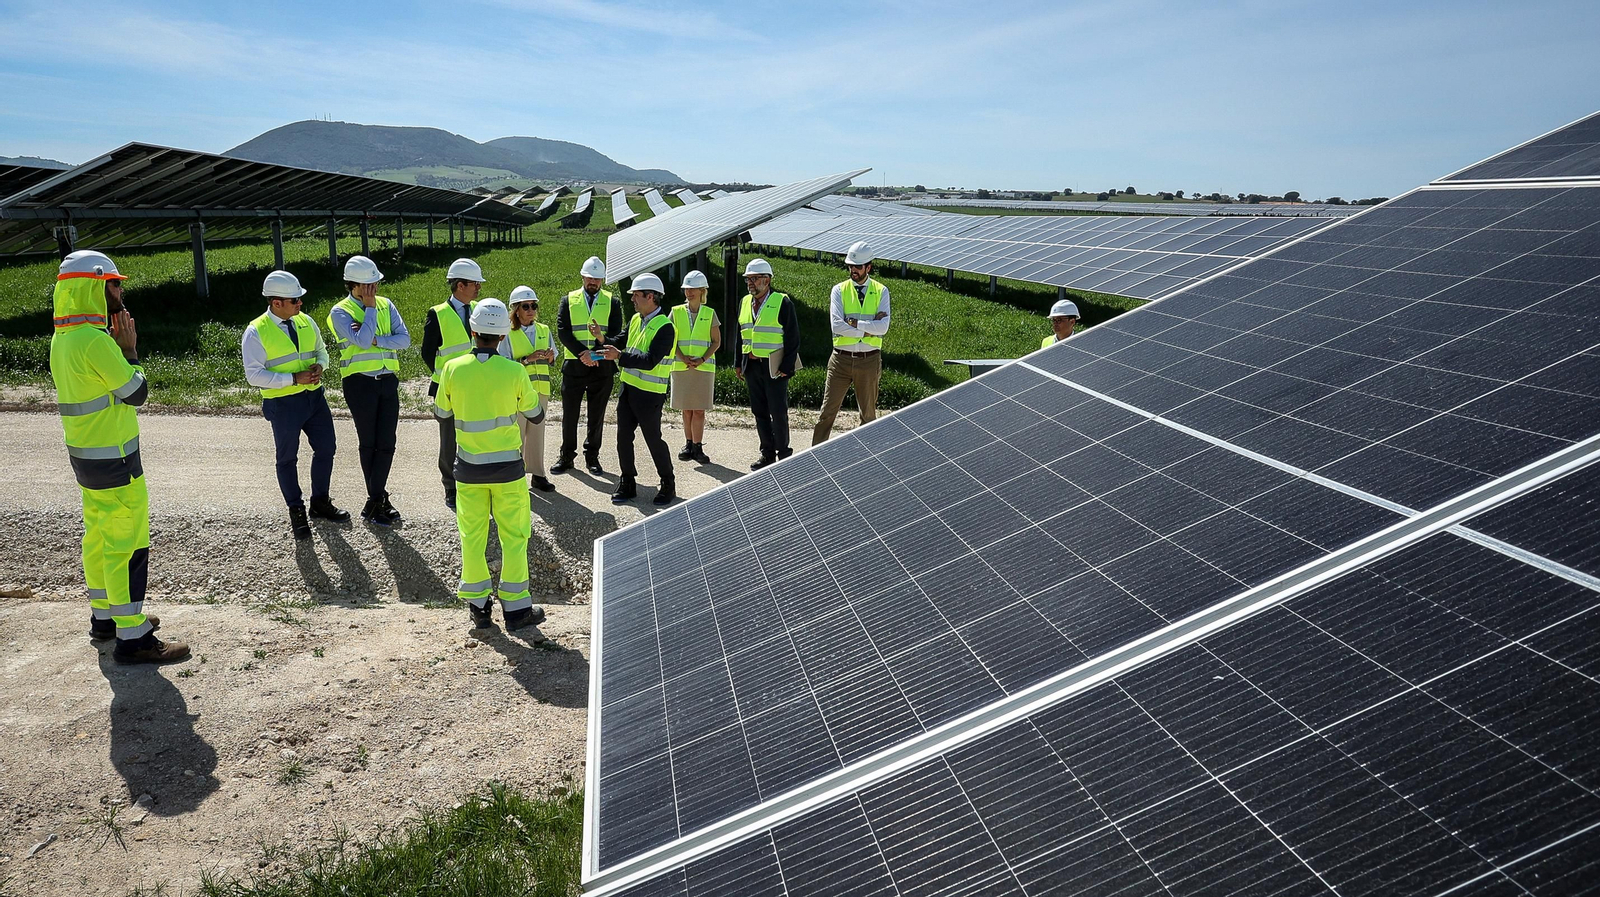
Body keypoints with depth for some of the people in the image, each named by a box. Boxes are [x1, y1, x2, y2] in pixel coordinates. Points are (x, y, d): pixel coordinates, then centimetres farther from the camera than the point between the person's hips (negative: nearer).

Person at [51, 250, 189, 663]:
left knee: (99, 536, 20)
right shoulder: (94, 339, -21)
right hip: (113, 459, -10)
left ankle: (105, 615, 33)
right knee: (128, 545, -5)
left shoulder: (63, 337, 9)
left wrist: (118, 347, 4)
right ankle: (132, 637, -1)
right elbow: (137, 392, -16)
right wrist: (129, 349, -4)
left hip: (85, 455, 10)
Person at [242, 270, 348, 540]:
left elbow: (321, 349, 17)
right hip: (283, 404, -5)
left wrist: (319, 366, -6)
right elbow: (254, 375, -15)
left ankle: (320, 502, 32)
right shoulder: (256, 332, -13)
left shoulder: (305, 321, 3)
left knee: (326, 449, 13)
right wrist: (294, 379, -21)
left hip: (314, 396, 5)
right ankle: (296, 511, 24)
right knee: (287, 459, 9)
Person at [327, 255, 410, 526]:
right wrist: (371, 308, -12)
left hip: (388, 381, 4)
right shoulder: (340, 312, -5)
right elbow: (362, 341, -20)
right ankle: (379, 499, 16)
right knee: (368, 443, 5)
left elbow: (404, 339, -2)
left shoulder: (386, 305, 9)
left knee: (386, 443, 2)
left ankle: (375, 502, 10)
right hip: (360, 383, -4)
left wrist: (375, 339, -15)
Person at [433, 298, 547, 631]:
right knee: (514, 536, 9)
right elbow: (536, 415, 1)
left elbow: (442, 414, 6)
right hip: (507, 466, -2)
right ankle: (516, 607, 14)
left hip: (468, 466, 2)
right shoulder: (514, 372, -12)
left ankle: (478, 606, 20)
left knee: (472, 535, 13)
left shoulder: (452, 369, -8)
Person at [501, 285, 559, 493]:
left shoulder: (544, 331, 8)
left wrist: (550, 357, -8)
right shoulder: (508, 333, -6)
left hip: (540, 390, 5)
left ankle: (537, 474, 19)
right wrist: (527, 359, -22)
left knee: (537, 432, 11)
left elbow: (551, 361, 15)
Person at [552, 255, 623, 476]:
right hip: (573, 366, 0)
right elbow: (562, 331, -4)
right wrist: (582, 353, -15)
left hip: (601, 366, 0)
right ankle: (566, 456, 18)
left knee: (597, 415, 7)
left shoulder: (612, 303, 6)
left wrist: (603, 339, -21)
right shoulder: (569, 300, 6)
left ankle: (592, 457, 20)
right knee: (569, 414, 6)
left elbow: (617, 335, 0)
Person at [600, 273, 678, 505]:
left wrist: (620, 356, -26)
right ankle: (627, 484, 23)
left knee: (653, 439, 3)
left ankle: (668, 486, 19)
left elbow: (650, 361, -24)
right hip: (628, 388, 8)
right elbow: (622, 342, 20)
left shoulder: (664, 327, -17)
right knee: (623, 437, 10)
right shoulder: (635, 320, 8)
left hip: (649, 393, -8)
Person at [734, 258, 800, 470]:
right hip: (751, 367, 6)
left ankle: (784, 454, 12)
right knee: (759, 412, 11)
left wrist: (786, 367, -14)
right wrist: (739, 363, 12)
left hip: (774, 368, -6)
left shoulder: (782, 303, -8)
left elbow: (793, 338, -9)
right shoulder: (744, 303, 11)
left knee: (778, 413, -1)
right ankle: (767, 453, 21)